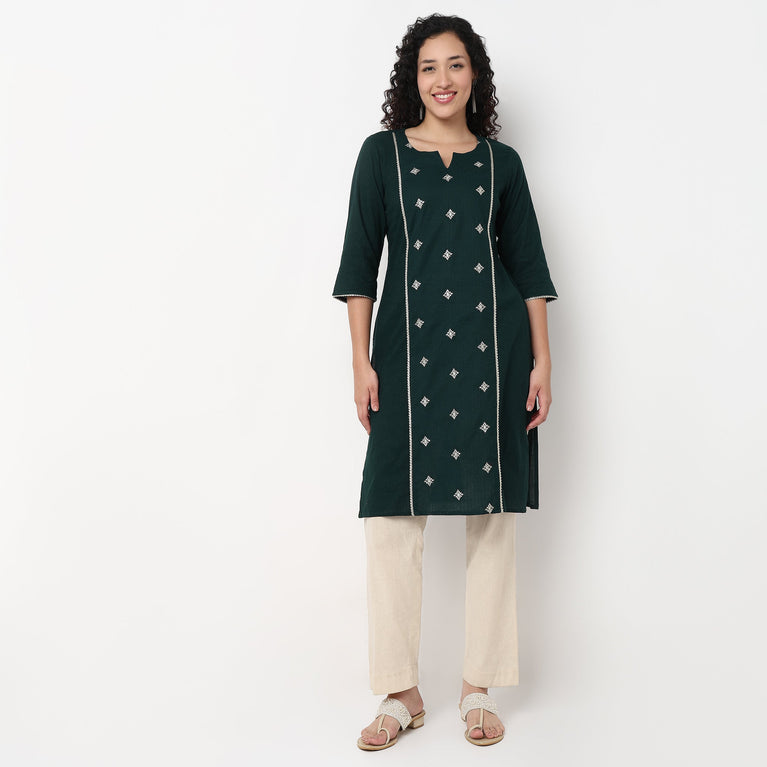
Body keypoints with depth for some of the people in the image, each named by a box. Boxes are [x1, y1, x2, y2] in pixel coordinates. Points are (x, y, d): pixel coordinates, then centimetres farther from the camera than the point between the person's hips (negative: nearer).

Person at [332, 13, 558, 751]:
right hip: (409, 348, -1)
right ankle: (402, 692, 10)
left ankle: (479, 689, 17)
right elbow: (360, 262, 4)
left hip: (492, 347, 1)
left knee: (491, 514, 4)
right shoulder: (382, 153, 7)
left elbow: (528, 268, 10)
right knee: (392, 512, -4)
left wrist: (541, 360, 2)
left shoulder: (500, 162, 10)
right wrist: (362, 361, -3)